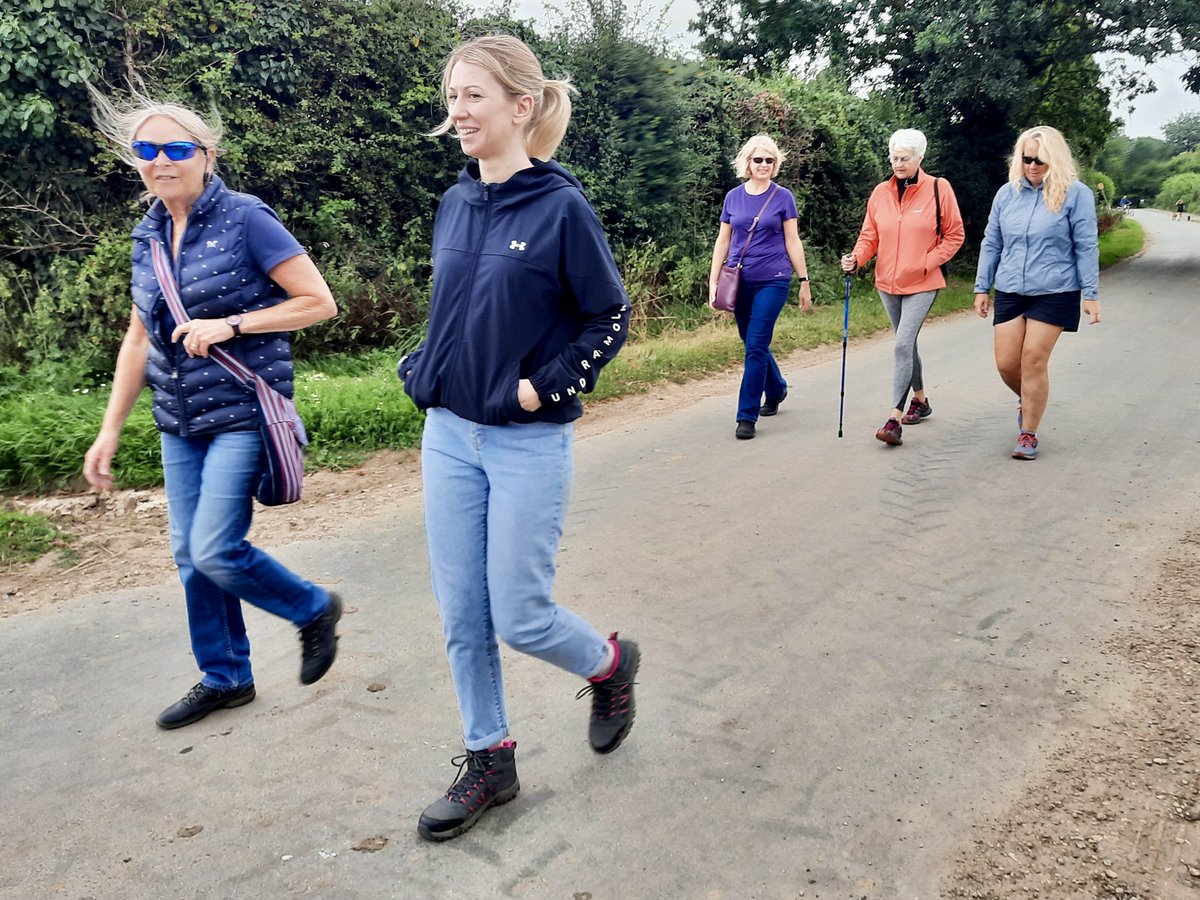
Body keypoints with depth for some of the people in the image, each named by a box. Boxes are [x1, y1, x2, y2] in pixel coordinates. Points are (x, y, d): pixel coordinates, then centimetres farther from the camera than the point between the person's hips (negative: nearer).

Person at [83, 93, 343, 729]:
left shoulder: (244, 219, -11)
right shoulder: (149, 234, 9)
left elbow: (319, 302, -12)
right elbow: (139, 338, 15)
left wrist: (230, 324, -19)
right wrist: (110, 430, 13)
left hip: (241, 413, -7)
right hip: (180, 420, 7)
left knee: (215, 551, -11)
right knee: (188, 554, 10)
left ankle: (314, 610, 17)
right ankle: (225, 678, 28)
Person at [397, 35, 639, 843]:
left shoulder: (560, 207, -11)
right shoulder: (455, 205, 8)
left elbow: (611, 318, -7)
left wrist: (544, 388, -14)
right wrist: (423, 370, 5)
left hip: (528, 445, -6)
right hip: (448, 436, 6)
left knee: (520, 617, 1)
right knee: (462, 616, 10)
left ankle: (610, 664, 33)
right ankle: (490, 761, 28)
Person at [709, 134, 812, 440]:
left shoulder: (783, 197, 0)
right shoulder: (733, 197, 7)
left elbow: (792, 241, 2)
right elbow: (722, 242, 9)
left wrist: (804, 281, 1)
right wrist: (713, 283, 5)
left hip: (772, 281, -3)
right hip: (739, 281, 4)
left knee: (756, 347, -9)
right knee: (753, 344, 14)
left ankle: (747, 416, -4)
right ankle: (776, 389, 41)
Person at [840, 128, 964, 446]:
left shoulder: (939, 189, -6)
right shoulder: (881, 192, 4)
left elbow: (954, 235, -1)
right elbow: (870, 236, 7)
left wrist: (927, 263, -11)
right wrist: (857, 257, -13)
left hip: (921, 284, -5)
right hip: (888, 283, 5)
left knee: (903, 345, -16)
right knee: (906, 344, 16)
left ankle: (894, 419, -15)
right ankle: (920, 400, 36)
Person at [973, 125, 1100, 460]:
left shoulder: (1075, 193, -5)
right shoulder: (1007, 193, 6)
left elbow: (1086, 247, -4)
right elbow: (991, 244, 12)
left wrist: (1091, 294, -7)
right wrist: (982, 287, 11)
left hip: (1054, 292, -4)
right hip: (1010, 292, 4)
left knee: (1034, 362, -6)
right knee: (1006, 363, 3)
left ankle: (1028, 434, 8)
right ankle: (1026, 400, 36)